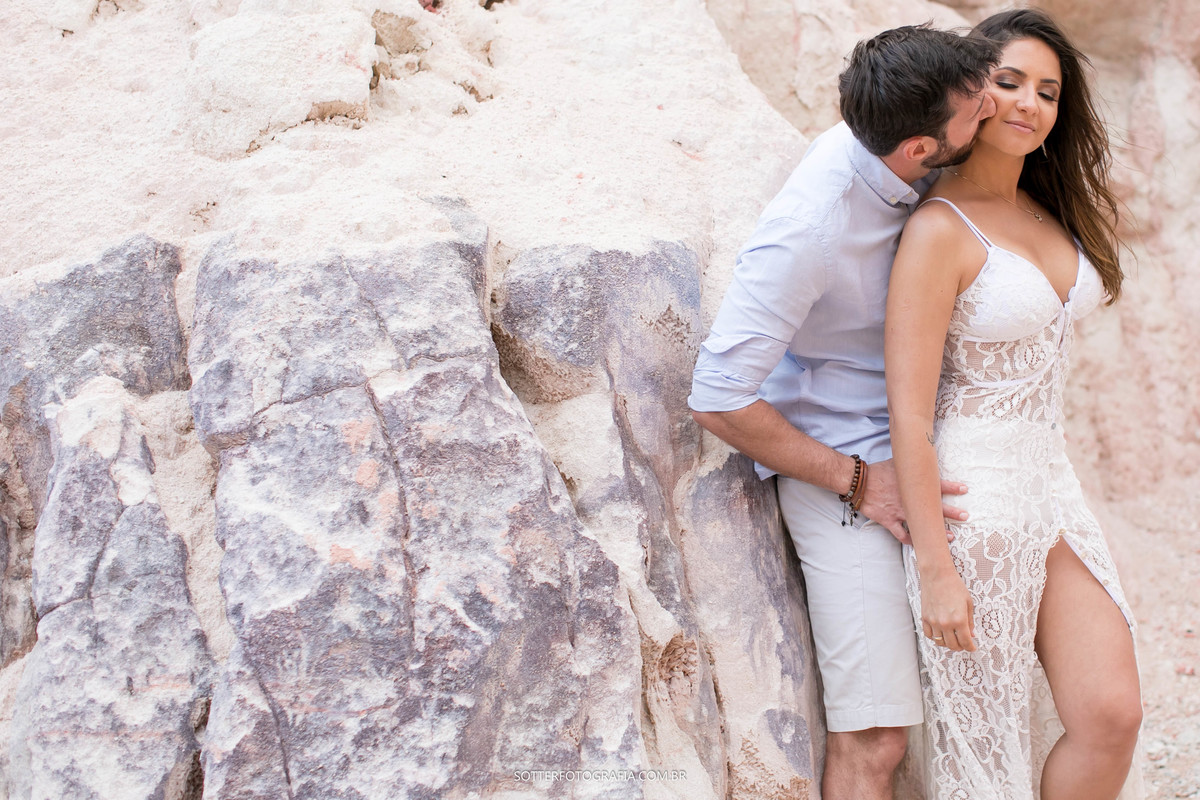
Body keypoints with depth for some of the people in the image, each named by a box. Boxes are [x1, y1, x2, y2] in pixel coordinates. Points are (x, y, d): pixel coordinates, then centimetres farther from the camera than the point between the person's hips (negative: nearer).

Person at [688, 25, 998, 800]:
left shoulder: (889, 158, -6)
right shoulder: (809, 229, -27)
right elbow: (719, 398, -22)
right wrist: (856, 482, -16)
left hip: (915, 446, 8)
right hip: (842, 466, -8)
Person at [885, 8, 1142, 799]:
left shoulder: (1049, 212, 8)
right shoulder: (940, 231, -15)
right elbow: (909, 414, -17)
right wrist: (934, 570, -18)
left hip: (1053, 488, 7)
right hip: (972, 497, -7)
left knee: (1113, 713, 0)